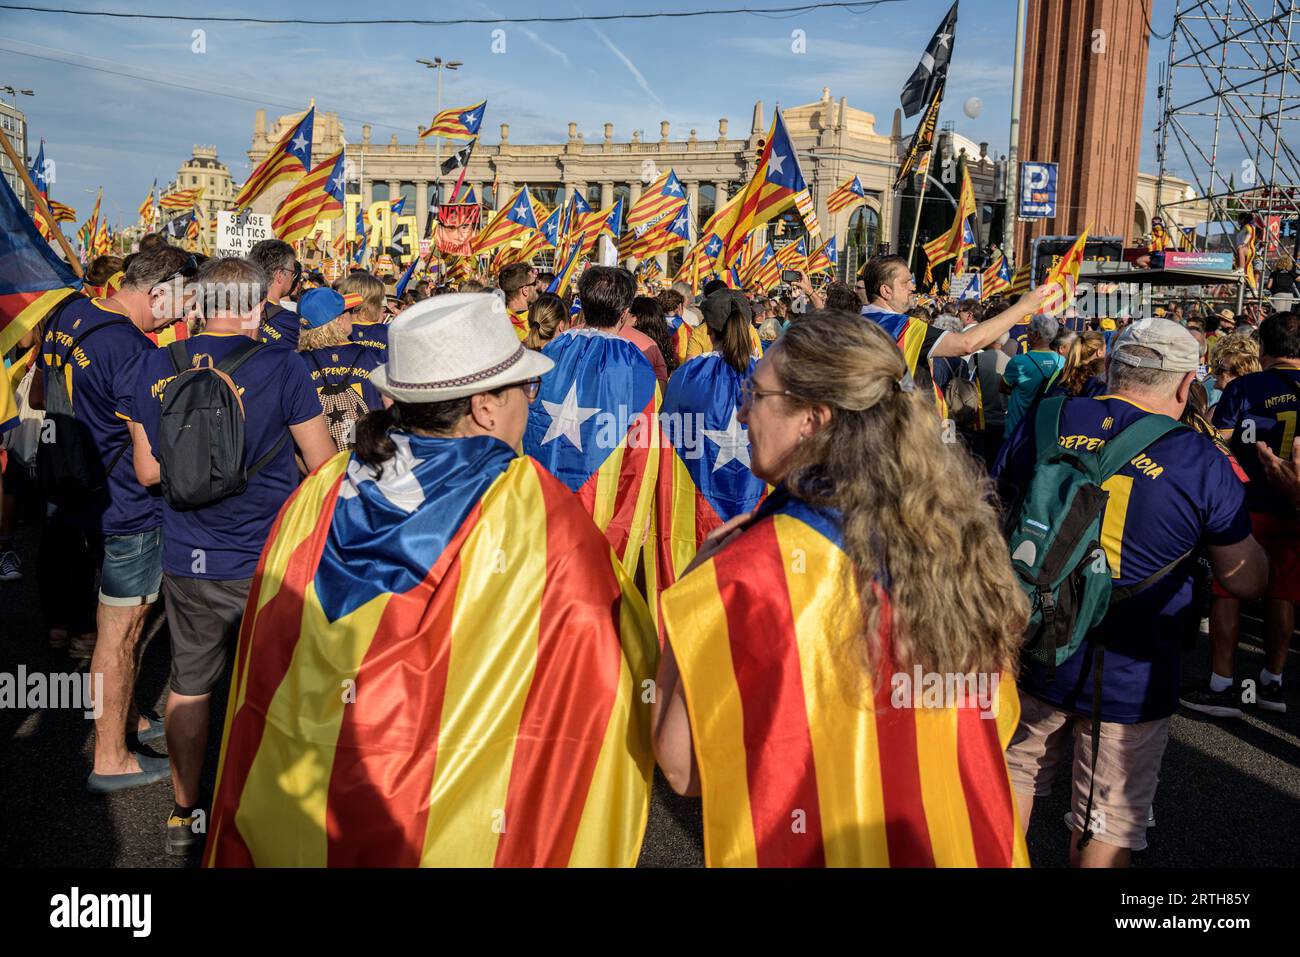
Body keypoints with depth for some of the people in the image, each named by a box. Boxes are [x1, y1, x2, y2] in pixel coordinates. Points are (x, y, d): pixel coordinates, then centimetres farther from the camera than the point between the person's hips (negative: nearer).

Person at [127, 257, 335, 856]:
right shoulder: (280, 367, -14)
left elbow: (148, 471, 2)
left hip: (188, 560, 3)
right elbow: (323, 464, -8)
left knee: (189, 684, 18)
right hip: (269, 559, -3)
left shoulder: (158, 367, -4)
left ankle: (184, 815, 31)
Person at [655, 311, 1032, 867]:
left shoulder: (756, 569, -23)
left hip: (821, 851, -4)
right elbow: (995, 728, 3)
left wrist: (695, 590, -9)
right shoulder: (959, 533, -9)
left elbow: (681, 768, -16)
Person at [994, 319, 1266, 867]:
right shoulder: (1202, 463, -14)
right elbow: (1248, 582, -2)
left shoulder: (1041, 424, -5)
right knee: (1105, 831, 15)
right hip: (1128, 680, -3)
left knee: (1012, 781, 23)